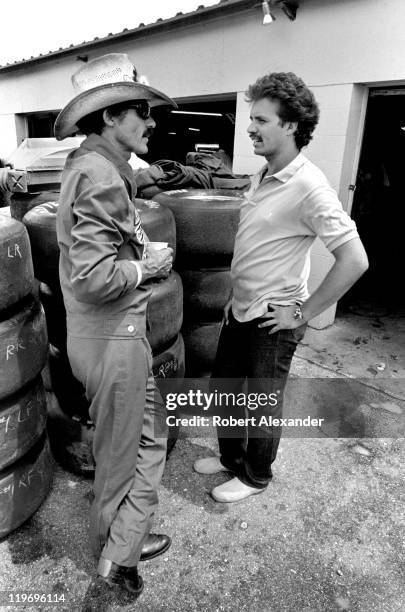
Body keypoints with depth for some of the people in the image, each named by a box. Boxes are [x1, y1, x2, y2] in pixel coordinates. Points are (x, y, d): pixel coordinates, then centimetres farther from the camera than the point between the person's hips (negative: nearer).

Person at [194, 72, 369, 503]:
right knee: (223, 388, 20)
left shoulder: (309, 187, -21)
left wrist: (303, 311, -18)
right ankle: (231, 457, 44)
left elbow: (354, 260, -25)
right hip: (240, 310, 8)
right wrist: (236, 295, 13)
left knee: (262, 404, 11)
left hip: (272, 321, -8)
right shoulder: (262, 176, 5)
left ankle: (254, 476, 36)